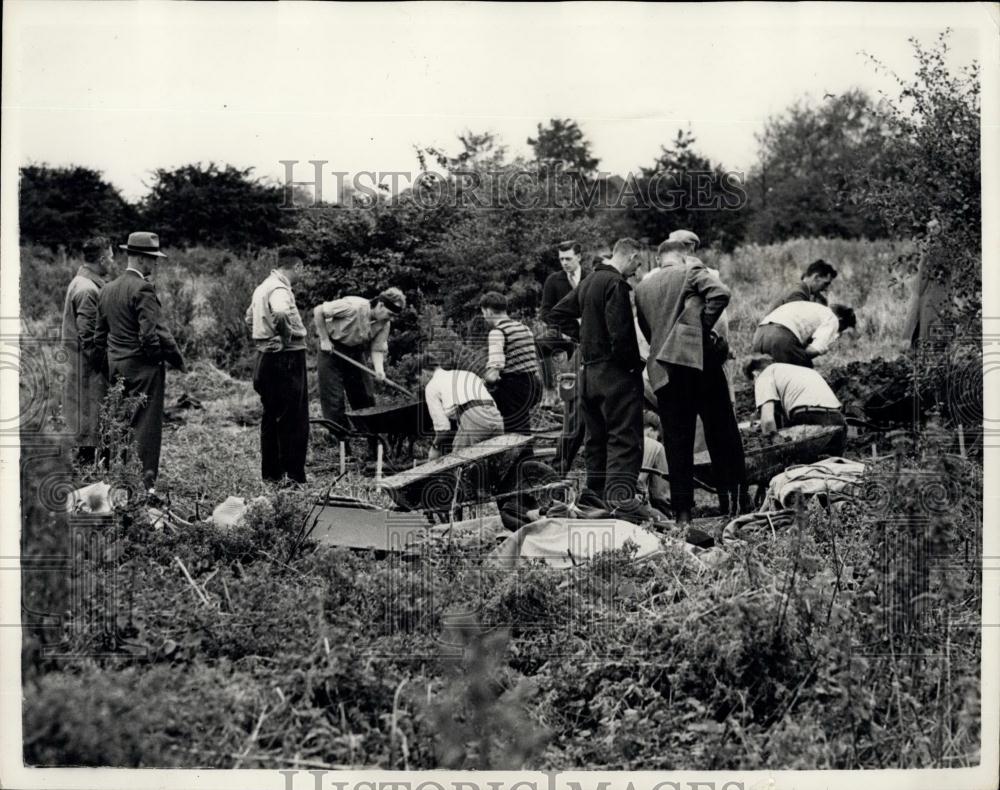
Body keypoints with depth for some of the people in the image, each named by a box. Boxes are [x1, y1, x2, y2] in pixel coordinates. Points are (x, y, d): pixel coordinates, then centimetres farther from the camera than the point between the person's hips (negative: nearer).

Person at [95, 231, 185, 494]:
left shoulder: (107, 289, 10)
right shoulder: (143, 288, -16)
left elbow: (100, 336, 14)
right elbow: (154, 333, -22)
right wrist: (176, 359, -11)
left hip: (116, 367, 8)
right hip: (143, 367, -8)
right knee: (146, 424, -4)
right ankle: (146, 484, -4)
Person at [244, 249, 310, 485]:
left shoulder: (263, 287, 13)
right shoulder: (279, 289, -17)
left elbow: (249, 318, 26)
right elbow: (280, 315, -37)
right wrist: (287, 337, -22)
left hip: (265, 358, 9)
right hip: (286, 359, -9)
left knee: (271, 417, 15)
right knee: (293, 421, -3)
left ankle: (271, 473, 21)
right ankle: (294, 476, -1)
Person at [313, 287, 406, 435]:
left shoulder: (384, 324, -12)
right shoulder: (354, 307, -30)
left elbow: (377, 349, -9)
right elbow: (318, 311, -23)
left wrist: (379, 370, -29)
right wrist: (324, 340, -20)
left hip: (356, 352, 6)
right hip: (332, 349, -6)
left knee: (365, 396, 6)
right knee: (334, 398, -7)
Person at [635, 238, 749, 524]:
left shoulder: (642, 288, 16)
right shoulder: (691, 271, 3)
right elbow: (720, 294, -13)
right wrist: (704, 326, -3)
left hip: (662, 368, 4)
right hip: (698, 356, -4)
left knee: (676, 439, 5)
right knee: (721, 431, 6)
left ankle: (682, 509, 3)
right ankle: (734, 498, 5)